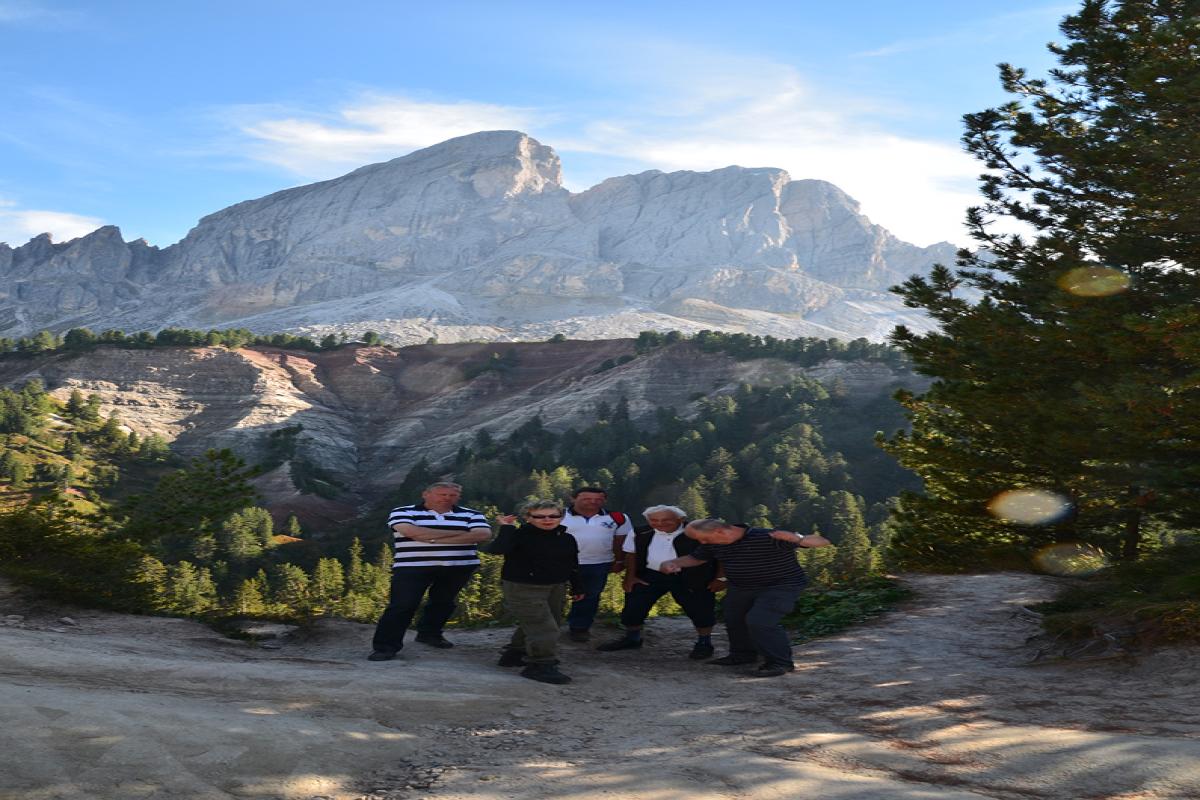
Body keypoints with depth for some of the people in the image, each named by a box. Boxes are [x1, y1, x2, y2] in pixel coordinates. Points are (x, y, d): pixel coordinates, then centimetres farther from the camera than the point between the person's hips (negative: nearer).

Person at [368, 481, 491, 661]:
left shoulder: (471, 515, 4)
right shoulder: (403, 512, -2)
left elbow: (483, 534, -13)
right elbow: (411, 532, -21)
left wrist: (433, 539, -18)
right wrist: (459, 532, -15)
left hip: (459, 567, 3)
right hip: (413, 566, -3)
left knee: (443, 602, 13)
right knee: (402, 605, -7)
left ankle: (430, 634, 35)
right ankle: (385, 646, 1)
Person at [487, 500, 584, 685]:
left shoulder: (567, 539, 3)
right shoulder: (519, 535, -15)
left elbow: (573, 565, 15)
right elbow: (496, 550, -32)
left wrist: (576, 588, 18)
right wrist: (506, 528, -29)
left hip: (556, 588, 7)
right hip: (522, 588, -7)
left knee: (532, 626, 19)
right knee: (544, 628, -13)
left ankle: (514, 654, 37)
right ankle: (540, 666, -4)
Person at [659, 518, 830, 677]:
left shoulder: (767, 537, -31)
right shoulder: (713, 544, -9)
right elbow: (695, 558, 12)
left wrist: (796, 539, -54)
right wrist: (672, 563, -9)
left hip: (781, 587, -8)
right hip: (740, 588, 8)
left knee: (759, 621, -22)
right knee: (734, 621, 15)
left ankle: (780, 662, -9)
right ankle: (743, 654, 38)